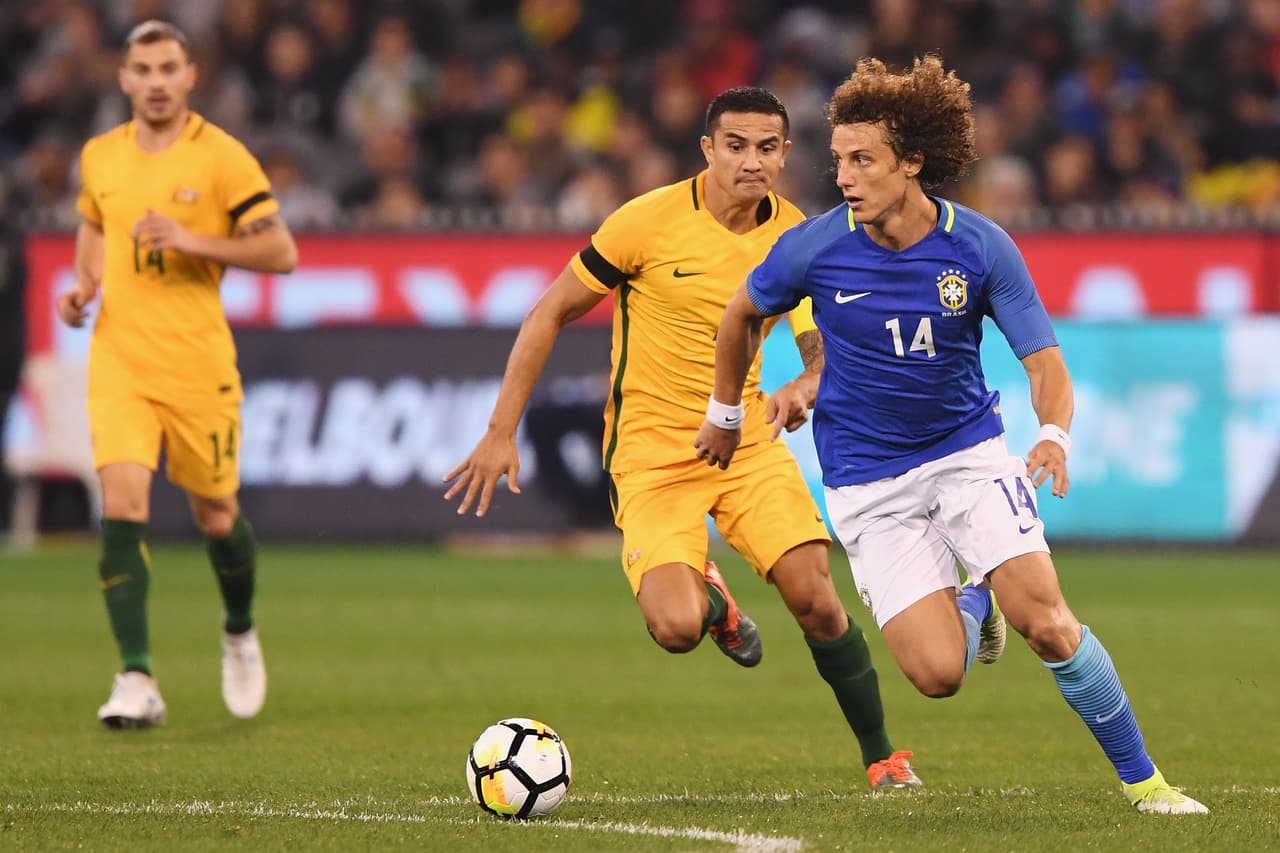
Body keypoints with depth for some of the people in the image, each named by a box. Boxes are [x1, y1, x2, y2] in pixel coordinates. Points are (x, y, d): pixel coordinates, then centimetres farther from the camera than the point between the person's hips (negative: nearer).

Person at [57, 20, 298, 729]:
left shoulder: (220, 157, -7)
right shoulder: (99, 157, 7)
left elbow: (281, 252, -9)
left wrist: (193, 242, -19)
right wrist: (83, 285, 8)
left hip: (198, 363, -2)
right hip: (119, 360, 2)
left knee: (215, 513, 10)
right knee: (122, 503, -15)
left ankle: (240, 635, 41)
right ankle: (136, 682, -17)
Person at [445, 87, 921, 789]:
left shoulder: (795, 238, -2)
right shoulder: (649, 222, -14)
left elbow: (827, 354, 2)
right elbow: (550, 315, -6)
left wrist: (801, 389, -24)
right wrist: (500, 433, -8)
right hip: (651, 452, -3)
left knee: (815, 600, -12)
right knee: (677, 629, -22)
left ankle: (881, 756, 10)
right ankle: (707, 599, 18)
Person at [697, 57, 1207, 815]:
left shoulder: (981, 248, -13)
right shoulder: (814, 248, -12)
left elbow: (1045, 362, -9)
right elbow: (743, 316, 9)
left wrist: (1054, 435, -30)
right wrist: (726, 412, 20)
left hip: (969, 451, 0)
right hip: (867, 479, 0)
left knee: (1045, 622, -19)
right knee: (939, 673, -14)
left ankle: (1141, 778, 2)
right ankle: (972, 606, 25)